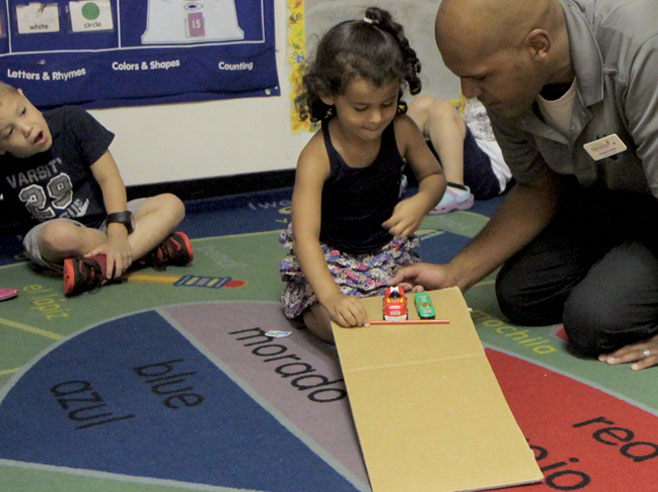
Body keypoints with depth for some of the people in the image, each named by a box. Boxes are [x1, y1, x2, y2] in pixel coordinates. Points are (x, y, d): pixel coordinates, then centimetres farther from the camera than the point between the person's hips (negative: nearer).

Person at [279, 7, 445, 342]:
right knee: (336, 325, -25)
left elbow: (433, 175, 6)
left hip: (387, 249, 4)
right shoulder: (317, 156, -27)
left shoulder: (401, 131, -13)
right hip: (329, 256, -4)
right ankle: (308, 306, 8)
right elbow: (305, 234, -34)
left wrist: (421, 202, -21)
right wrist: (331, 296, -50)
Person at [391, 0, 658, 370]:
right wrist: (454, 275, -8)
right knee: (518, 296, -1)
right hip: (606, 191, 7)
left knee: (595, 319, -22)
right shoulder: (509, 81, -15)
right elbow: (540, 188, -1)